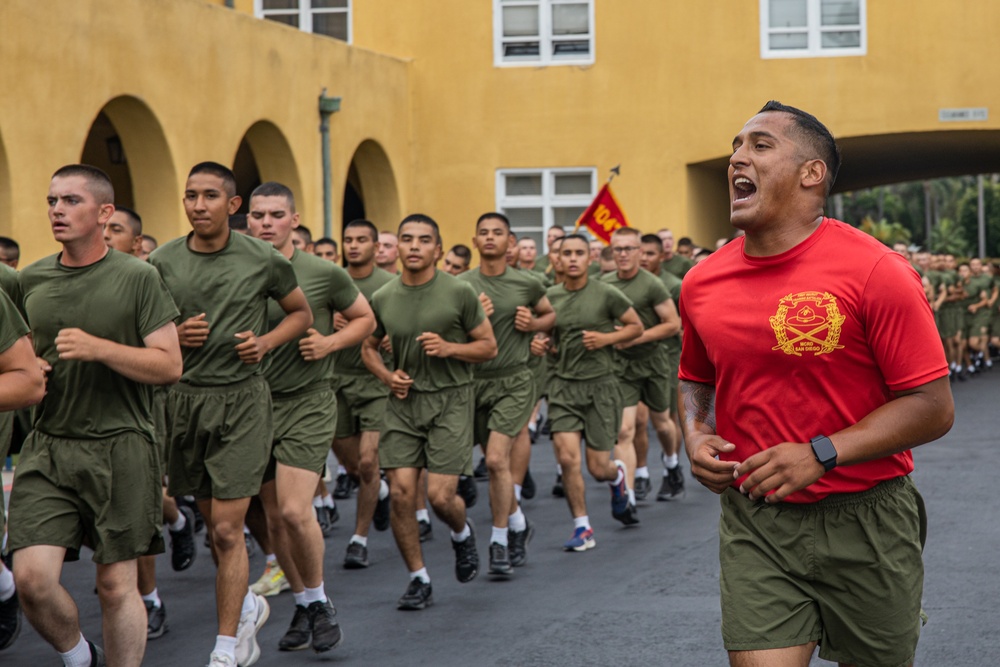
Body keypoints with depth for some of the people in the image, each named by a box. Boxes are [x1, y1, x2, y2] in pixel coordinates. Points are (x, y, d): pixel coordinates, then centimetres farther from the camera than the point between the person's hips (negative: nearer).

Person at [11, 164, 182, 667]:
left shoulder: (137, 278, -3)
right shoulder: (31, 280, 10)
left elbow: (169, 366, -6)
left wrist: (98, 348, -18)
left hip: (119, 448, -3)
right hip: (48, 447, 3)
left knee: (116, 585, 3)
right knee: (31, 577, -8)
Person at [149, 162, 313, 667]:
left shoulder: (263, 260, -4)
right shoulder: (164, 260, 2)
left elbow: (301, 312, 11)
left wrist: (267, 341, -7)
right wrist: (174, 335, -9)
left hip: (242, 398, -4)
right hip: (185, 397, 4)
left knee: (227, 529, -8)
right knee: (212, 522, 14)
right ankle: (248, 606, 39)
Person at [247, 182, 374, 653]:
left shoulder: (324, 274, -5)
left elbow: (365, 319, 8)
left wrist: (331, 342, -9)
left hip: (307, 402, -4)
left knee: (295, 511, -16)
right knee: (274, 518, 9)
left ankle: (321, 602, 5)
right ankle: (303, 605, 26)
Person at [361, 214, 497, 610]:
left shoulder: (459, 293, -5)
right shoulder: (383, 299, 4)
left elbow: (489, 346, 1)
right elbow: (368, 348, 19)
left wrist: (449, 348, -16)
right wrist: (387, 376, -1)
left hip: (450, 399, -3)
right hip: (404, 400, 3)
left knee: (441, 496, -9)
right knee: (400, 492, -5)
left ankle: (462, 534, 28)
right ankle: (418, 580, 11)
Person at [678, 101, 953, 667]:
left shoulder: (875, 272, -12)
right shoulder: (703, 282, 3)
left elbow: (933, 407, -12)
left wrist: (821, 454, -20)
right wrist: (697, 435, 1)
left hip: (864, 519, -3)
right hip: (755, 522, 3)